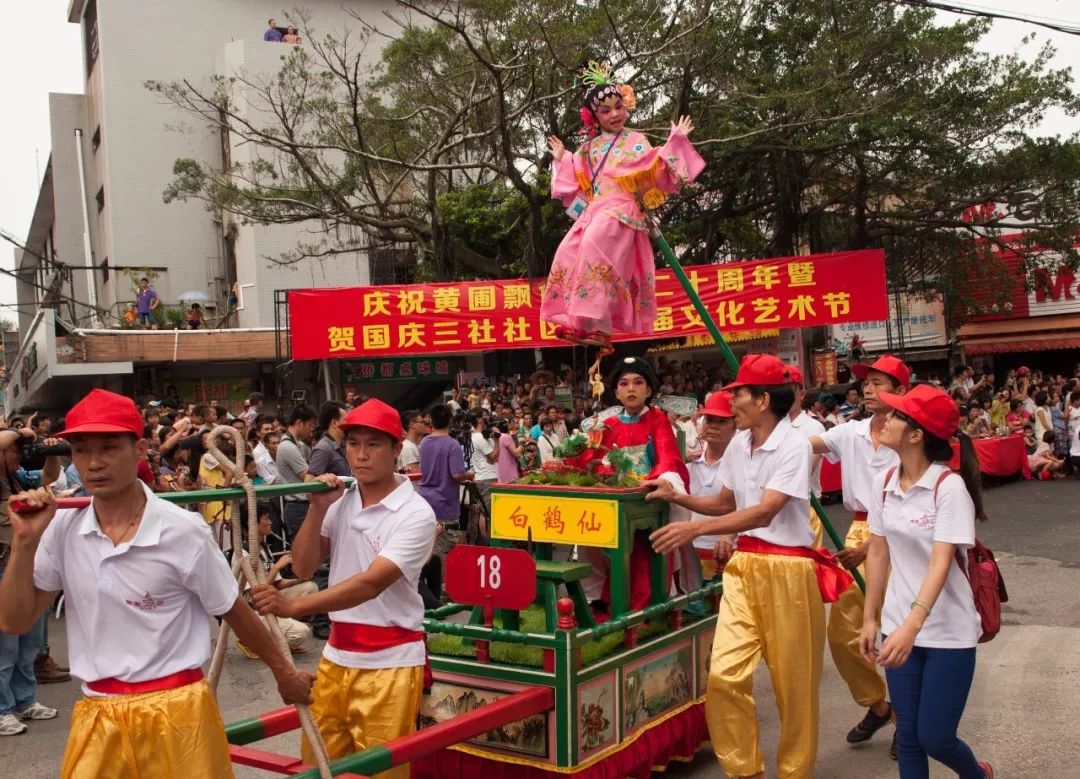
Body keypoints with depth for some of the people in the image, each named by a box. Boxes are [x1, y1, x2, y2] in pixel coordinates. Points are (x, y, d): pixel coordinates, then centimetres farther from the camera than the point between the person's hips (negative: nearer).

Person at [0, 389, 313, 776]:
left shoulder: (182, 530, -14)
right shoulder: (62, 528, -3)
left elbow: (235, 612, -1)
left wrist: (283, 671, 9)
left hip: (176, 711, -3)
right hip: (97, 717, 3)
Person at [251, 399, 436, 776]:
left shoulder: (415, 514, -17)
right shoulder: (341, 502, 3)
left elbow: (372, 583, -27)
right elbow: (303, 567, 2)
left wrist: (293, 606, -35)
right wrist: (318, 509, -12)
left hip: (388, 661, -6)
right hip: (336, 655, 6)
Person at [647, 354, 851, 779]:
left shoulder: (794, 445, -14)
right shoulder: (738, 445, 7)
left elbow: (765, 512, -24)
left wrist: (694, 529, -30)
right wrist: (676, 496, 4)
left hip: (787, 568, -6)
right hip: (743, 565, 6)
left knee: (793, 683, 7)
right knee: (724, 675, -4)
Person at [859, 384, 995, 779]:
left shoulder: (949, 486, -18)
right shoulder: (883, 483, 0)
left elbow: (941, 562, -26)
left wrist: (911, 626, -36)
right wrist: (870, 619, 8)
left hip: (948, 631, -5)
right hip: (899, 627, 5)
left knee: (935, 737, 3)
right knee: (908, 737, 9)